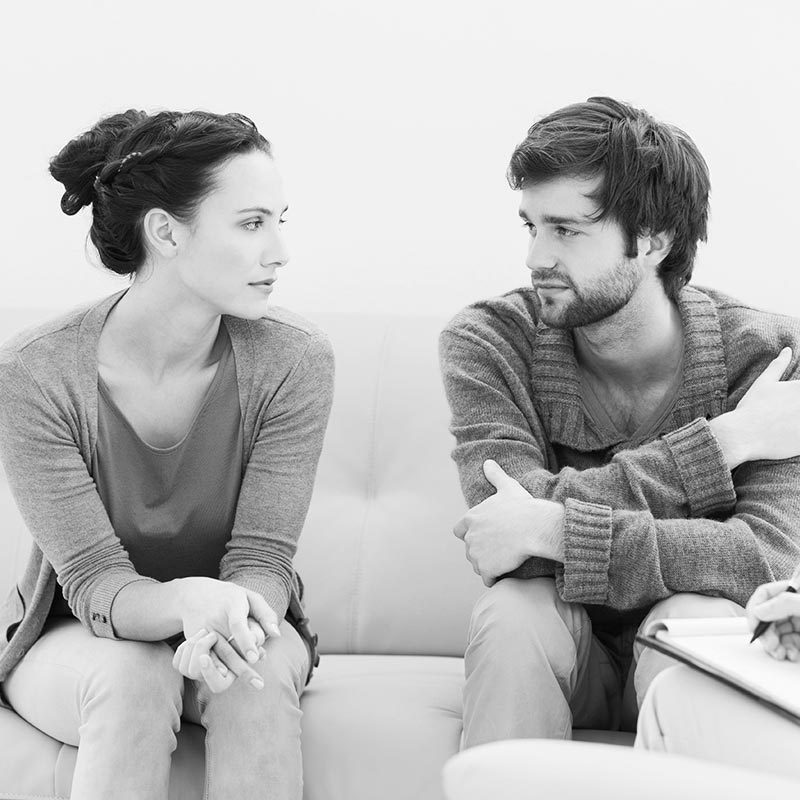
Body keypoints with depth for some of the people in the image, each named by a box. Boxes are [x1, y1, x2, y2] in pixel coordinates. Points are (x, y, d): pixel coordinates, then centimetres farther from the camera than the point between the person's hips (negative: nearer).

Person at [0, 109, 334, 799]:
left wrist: (232, 619, -40)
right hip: (75, 638, -1)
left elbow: (262, 559, -16)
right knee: (132, 677, -34)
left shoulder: (294, 361, -16)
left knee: (257, 675, -32)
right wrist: (192, 601, -44)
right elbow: (95, 585, -22)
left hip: (231, 632, 1)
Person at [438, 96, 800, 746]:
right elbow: (519, 510, -25)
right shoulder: (486, 342, -11)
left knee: (695, 617, -33)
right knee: (513, 610, -32)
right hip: (549, 650, 1)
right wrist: (725, 441, -25)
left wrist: (551, 529, -35)